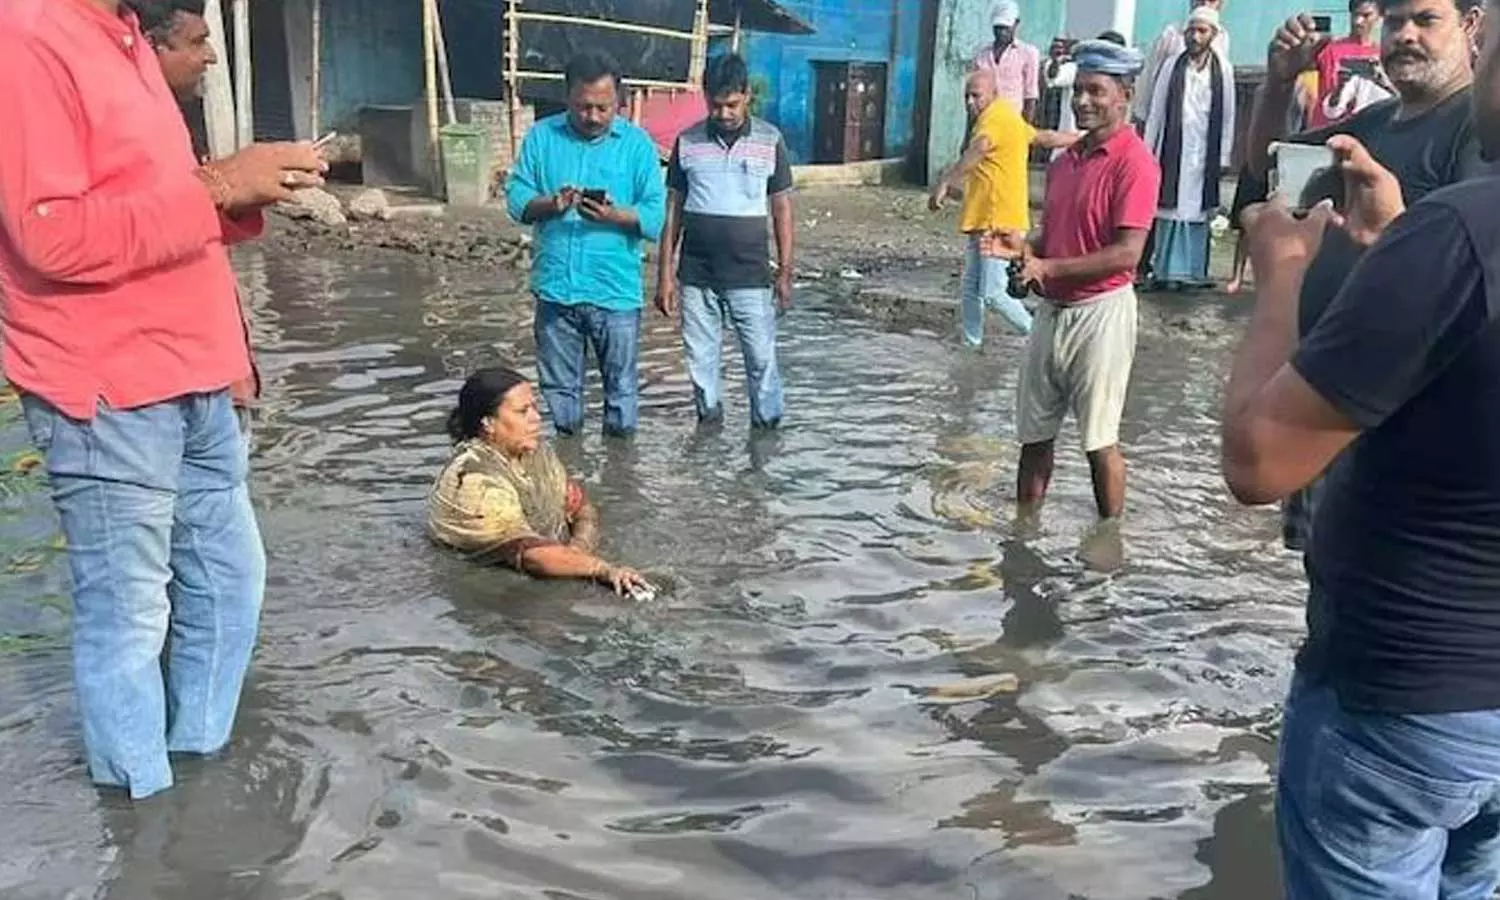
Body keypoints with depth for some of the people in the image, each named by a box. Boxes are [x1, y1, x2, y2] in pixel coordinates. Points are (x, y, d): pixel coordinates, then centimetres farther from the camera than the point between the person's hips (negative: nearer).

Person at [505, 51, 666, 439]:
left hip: (616, 291, -2)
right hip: (555, 287, 2)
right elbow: (516, 198, 2)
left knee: (621, 385, 7)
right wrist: (549, 204, -18)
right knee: (559, 386, 14)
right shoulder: (541, 136, 5)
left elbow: (655, 217, -7)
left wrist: (615, 215, -25)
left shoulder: (638, 144, -1)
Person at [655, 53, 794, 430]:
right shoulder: (687, 142, 3)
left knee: (762, 359, 2)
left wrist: (785, 272, 0)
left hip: (751, 276, -1)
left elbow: (782, 209, 3)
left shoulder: (770, 140, 0)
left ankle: (768, 427, 17)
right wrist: (665, 274, 3)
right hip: (696, 277, 2)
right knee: (701, 362, 9)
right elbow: (673, 208, 7)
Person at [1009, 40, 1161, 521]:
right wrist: (1028, 251, -1)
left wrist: (1050, 268, -19)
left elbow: (1126, 253, -19)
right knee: (1034, 434, 12)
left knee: (1100, 441, 2)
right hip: (1053, 309, 8)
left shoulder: (1134, 161, -13)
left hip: (1101, 311, -8)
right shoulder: (1065, 160, 12)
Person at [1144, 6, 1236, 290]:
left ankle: (1193, 270, 8)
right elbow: (1157, 110, 5)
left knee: (1198, 210, 2)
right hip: (1173, 147, 0)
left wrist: (1224, 156, 1)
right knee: (1170, 207, -1)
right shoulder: (1173, 65, 3)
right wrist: (1148, 149, 3)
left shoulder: (1223, 69, 3)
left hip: (1205, 150, 0)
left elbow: (1228, 115, 5)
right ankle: (1167, 269, 5)